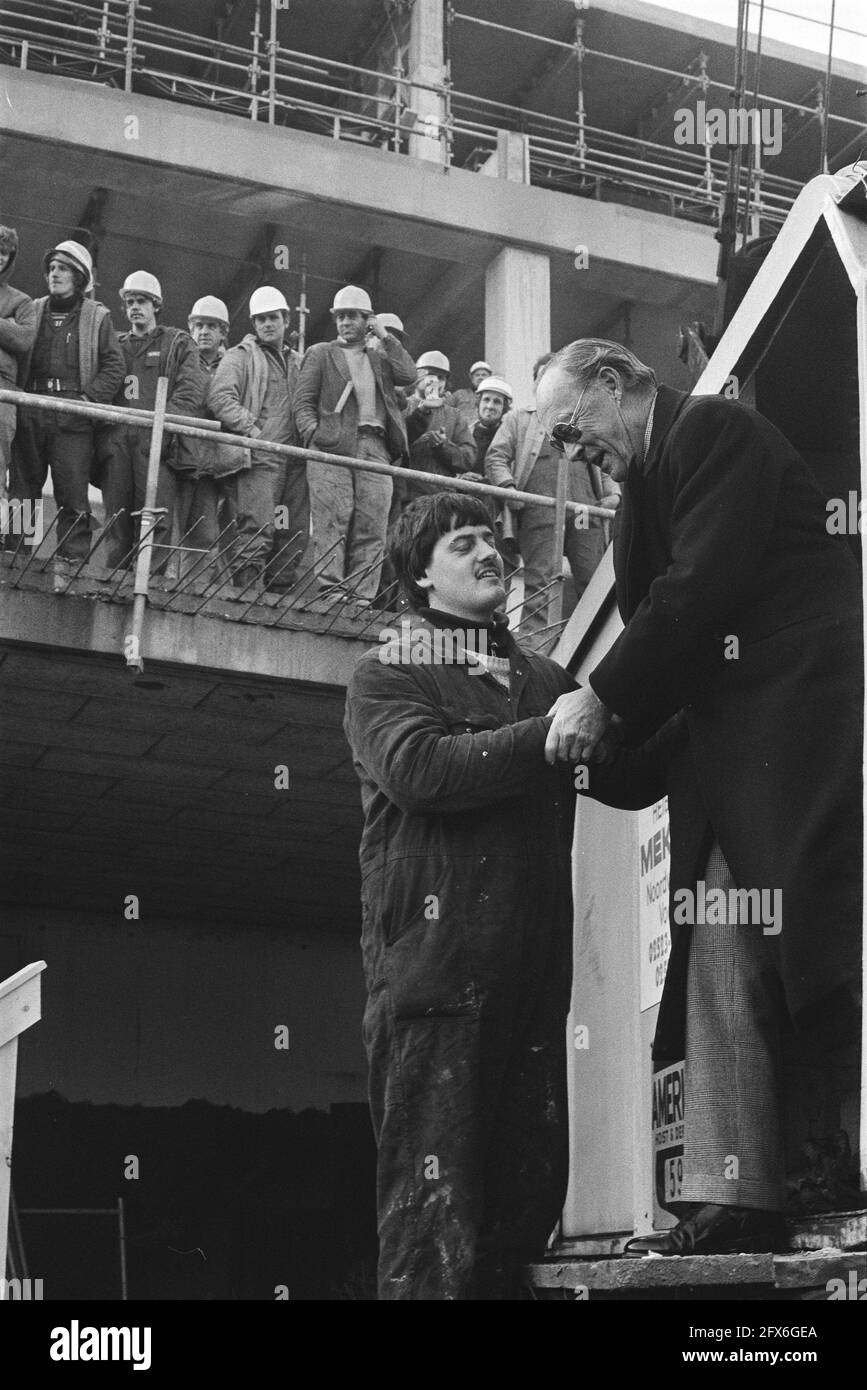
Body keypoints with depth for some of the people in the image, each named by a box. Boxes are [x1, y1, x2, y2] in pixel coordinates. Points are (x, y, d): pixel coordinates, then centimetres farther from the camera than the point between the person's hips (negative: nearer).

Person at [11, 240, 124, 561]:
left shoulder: (97, 317, 9)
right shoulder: (33, 311, 17)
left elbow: (113, 365, 3)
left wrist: (92, 397, -11)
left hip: (73, 416, -3)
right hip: (29, 411, 3)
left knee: (73, 494, -7)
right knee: (22, 489, 2)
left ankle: (73, 561, -6)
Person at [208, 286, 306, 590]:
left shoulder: (298, 362, 23)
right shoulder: (240, 357, 4)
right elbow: (220, 398, -9)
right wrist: (252, 429, -15)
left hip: (296, 458, 6)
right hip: (259, 457, -6)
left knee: (296, 532, 6)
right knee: (258, 530, -15)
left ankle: (281, 587, 13)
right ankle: (244, 588, -16)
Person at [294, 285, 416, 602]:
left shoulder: (380, 357, 25)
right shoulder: (320, 354, 16)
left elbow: (409, 375, 6)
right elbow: (303, 402, 8)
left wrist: (385, 337, 10)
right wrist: (314, 433, -9)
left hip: (375, 448, 3)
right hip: (333, 447, -3)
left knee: (372, 527, -5)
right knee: (331, 523, -12)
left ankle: (361, 595, -6)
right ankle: (330, 591, -16)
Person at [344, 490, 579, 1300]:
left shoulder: (546, 680, 21)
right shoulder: (386, 676, 7)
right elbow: (421, 769, -12)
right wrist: (549, 734, -13)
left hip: (534, 961, 5)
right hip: (434, 954, -5)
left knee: (530, 1187, 5)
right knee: (435, 1199, -8)